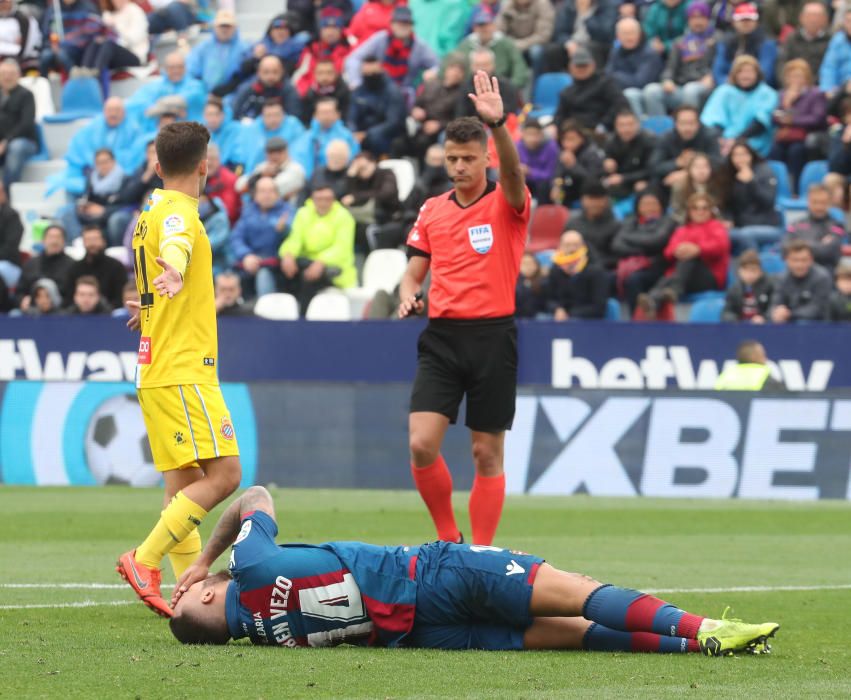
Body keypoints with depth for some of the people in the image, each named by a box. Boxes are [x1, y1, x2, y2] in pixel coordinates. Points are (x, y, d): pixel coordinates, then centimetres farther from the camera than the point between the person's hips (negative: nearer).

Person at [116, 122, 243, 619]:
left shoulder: (150, 213, 17)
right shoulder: (179, 211, -11)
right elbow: (174, 245, -36)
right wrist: (173, 272, -58)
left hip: (157, 371, 10)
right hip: (184, 370, -10)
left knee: (184, 484, 7)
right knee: (224, 474, -14)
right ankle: (145, 560, -19)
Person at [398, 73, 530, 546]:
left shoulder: (506, 205, -2)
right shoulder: (432, 210, 11)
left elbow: (513, 171, -24)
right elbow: (415, 271, 17)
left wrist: (498, 124, -41)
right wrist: (408, 295, -7)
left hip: (493, 337, -3)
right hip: (442, 335, 3)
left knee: (488, 454, 1)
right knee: (422, 444, -10)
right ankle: (448, 539, 9)